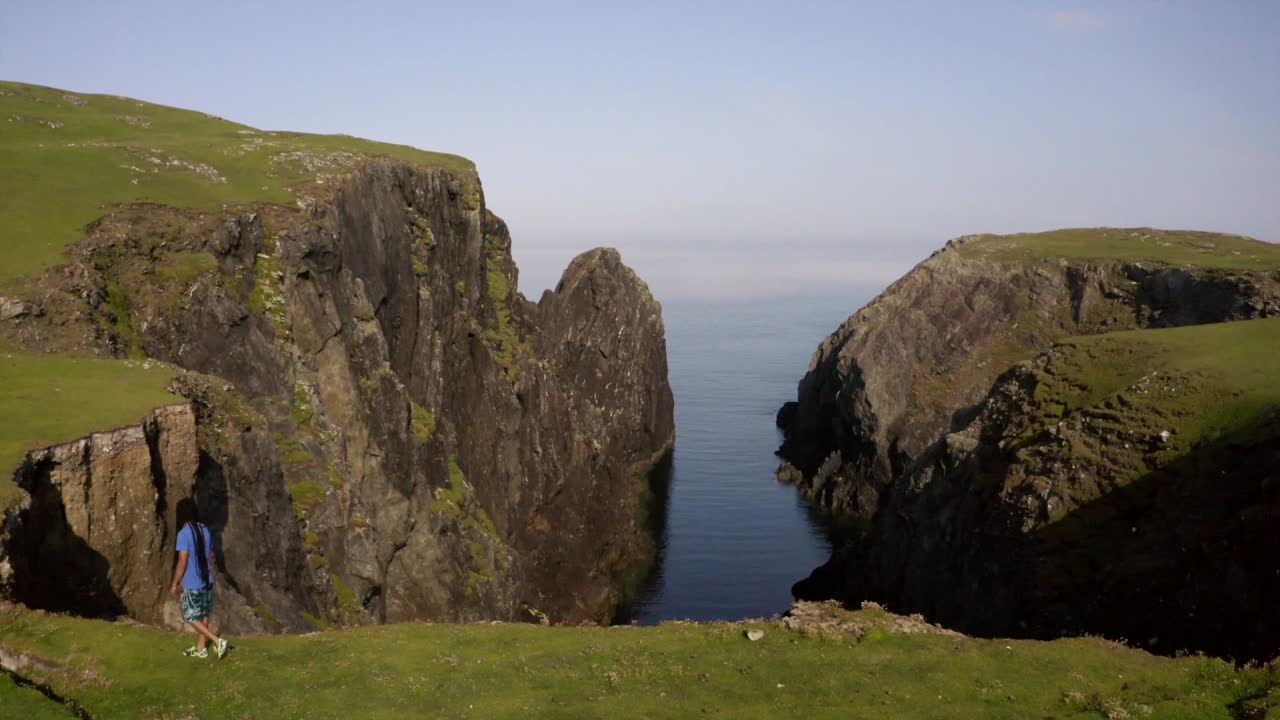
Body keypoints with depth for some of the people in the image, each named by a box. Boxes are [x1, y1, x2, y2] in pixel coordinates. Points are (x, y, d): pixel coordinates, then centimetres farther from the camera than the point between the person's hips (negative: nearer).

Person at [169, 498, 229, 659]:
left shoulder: (184, 533, -18)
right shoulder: (205, 530, 3)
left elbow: (182, 563, -18)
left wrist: (174, 584, -8)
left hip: (192, 584, -7)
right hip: (207, 581, 7)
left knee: (191, 617, 6)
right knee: (203, 616, 17)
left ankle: (218, 641, -5)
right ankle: (201, 648, 27)